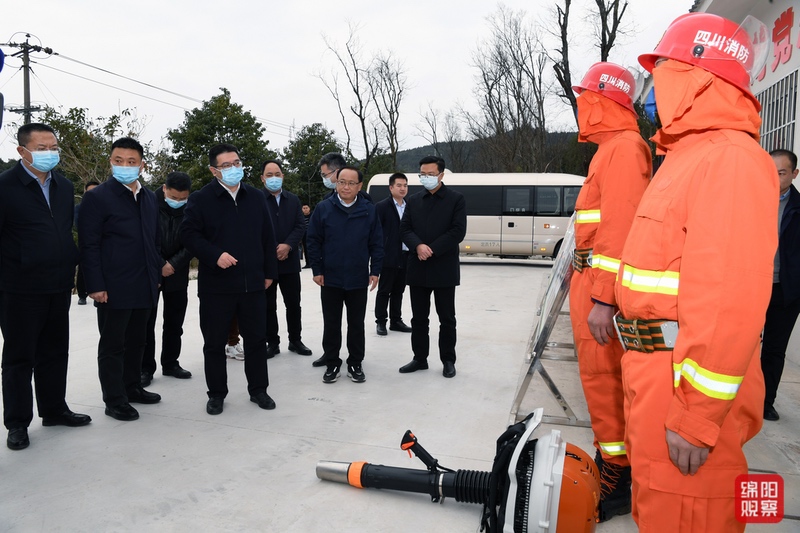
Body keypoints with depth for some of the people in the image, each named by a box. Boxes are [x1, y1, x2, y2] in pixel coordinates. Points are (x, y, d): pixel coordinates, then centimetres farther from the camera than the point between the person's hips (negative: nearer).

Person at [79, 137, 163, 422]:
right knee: (112, 345, 5)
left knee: (136, 341, 16)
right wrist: (96, 286, -15)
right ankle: (114, 400, 15)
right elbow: (89, 245, -10)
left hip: (144, 287, 6)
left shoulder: (149, 197, 12)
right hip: (114, 288, -6)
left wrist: (157, 274, 13)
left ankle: (132, 387, 31)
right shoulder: (97, 197, -7)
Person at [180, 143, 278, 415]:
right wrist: (215, 255, -20)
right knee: (214, 342, 7)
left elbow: (267, 237, 11)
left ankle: (258, 389, 26)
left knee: (256, 339, 10)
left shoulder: (256, 197, 8)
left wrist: (269, 271, 9)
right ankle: (217, 394, 23)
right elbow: (189, 234, -7)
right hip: (216, 285, -3)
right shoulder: (200, 199, -3)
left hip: (253, 283, 3)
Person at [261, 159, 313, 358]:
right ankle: (272, 343, 16)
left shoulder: (293, 200, 10)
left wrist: (288, 245, -13)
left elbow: (301, 226, 3)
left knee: (293, 303, 9)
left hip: (290, 260, 3)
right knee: (268, 305, 5)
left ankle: (295, 340, 21)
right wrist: (272, 250, -12)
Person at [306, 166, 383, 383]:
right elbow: (314, 241, -1)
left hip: (358, 279, 0)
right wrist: (317, 270, -5)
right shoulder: (323, 208, -3)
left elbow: (376, 243, 2)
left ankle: (355, 364, 24)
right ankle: (332, 364, 22)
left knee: (356, 324, 11)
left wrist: (375, 271, -2)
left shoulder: (369, 210, -1)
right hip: (330, 278, 0)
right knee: (331, 324, 10)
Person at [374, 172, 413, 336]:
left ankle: (396, 321, 23)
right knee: (384, 291, 4)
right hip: (389, 258, -5)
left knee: (398, 291, 13)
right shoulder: (382, 206, -4)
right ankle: (381, 322, 12)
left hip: (405, 257, 5)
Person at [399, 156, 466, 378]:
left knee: (447, 318, 5)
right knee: (418, 317, 10)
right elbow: (405, 229, 4)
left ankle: (448, 360, 16)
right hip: (418, 268, 4)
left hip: (444, 268, -4)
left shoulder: (456, 199, 0)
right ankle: (420, 358, 22)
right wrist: (418, 246, -16)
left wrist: (432, 250, -15)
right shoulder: (413, 200, 12)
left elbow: (458, 231, -10)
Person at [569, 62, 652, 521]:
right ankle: (612, 460, 30)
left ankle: (614, 486, 6)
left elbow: (620, 227, -22)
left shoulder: (624, 147, -12)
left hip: (603, 285, -10)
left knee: (603, 379, -5)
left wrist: (603, 299, -26)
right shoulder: (612, 148, 20)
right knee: (601, 375, 17)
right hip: (592, 280, 10)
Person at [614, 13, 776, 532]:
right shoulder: (689, 155, 16)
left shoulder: (731, 159, -17)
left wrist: (697, 417, -24)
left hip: (687, 383, -10)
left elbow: (731, 303, -25)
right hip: (655, 370, 10)